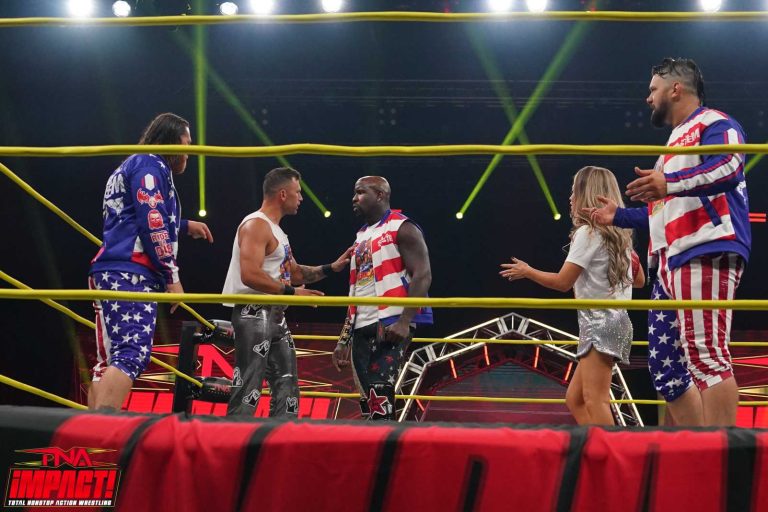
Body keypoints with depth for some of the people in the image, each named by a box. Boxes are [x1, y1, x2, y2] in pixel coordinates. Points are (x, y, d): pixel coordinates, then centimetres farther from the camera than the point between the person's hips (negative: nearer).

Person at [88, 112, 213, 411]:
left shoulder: (129, 168, 30)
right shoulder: (152, 165, 0)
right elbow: (151, 222, -12)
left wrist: (184, 226, 50)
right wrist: (172, 277, -11)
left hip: (109, 274, 11)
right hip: (131, 274, -11)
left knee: (109, 363, 6)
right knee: (132, 355, -22)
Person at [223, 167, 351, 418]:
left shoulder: (276, 231, 19)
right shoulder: (256, 225, -13)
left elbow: (295, 273, 27)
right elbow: (250, 275, -25)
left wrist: (331, 268, 17)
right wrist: (291, 292, -21)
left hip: (275, 316, 11)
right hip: (254, 315, -11)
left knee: (286, 383, 10)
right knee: (248, 388, -12)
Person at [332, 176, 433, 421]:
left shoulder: (402, 229, -4)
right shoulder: (361, 237, 21)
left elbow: (422, 276, -14)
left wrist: (405, 322, -24)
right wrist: (344, 338, 17)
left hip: (391, 325, -9)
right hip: (362, 328, 9)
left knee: (379, 398, -19)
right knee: (367, 400, 7)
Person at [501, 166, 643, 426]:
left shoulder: (587, 232, -9)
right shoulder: (621, 235, 15)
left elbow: (563, 282, -9)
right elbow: (639, 279, 23)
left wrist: (527, 272, 5)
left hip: (600, 321, -9)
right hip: (616, 319, 9)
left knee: (595, 400, -17)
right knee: (574, 399, 11)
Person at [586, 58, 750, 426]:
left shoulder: (712, 123, 2)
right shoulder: (677, 141, 32)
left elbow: (729, 167, -20)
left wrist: (669, 183, -33)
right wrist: (618, 216, 34)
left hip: (705, 254, -11)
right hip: (672, 262, 11)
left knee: (704, 354, -20)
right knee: (665, 365, 6)